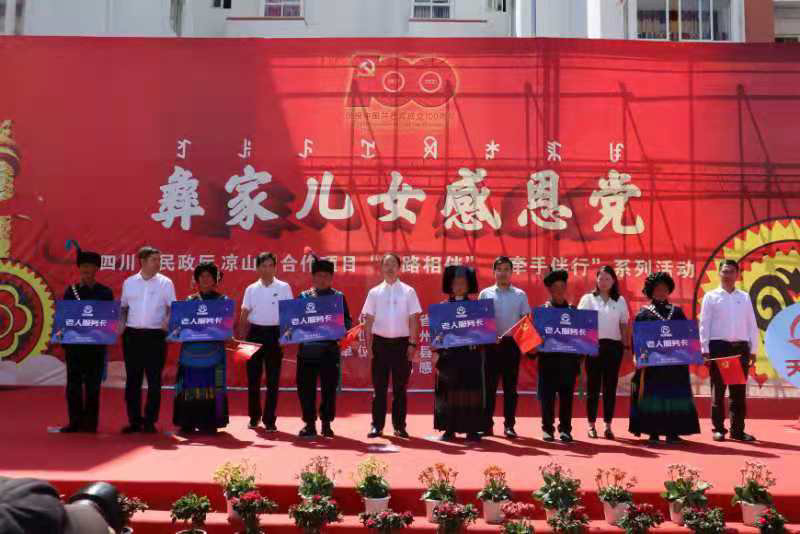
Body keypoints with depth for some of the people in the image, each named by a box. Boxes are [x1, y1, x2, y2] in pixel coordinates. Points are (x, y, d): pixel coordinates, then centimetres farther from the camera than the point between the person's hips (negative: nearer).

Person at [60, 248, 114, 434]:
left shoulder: (105, 292, 3)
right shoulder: (71, 290, 7)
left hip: (96, 344, -2)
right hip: (74, 342, 2)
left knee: (93, 385, 2)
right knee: (73, 384, 4)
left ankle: (90, 422, 10)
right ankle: (75, 422, 13)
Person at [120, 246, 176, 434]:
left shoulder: (165, 283, 2)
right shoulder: (129, 283, 8)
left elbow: (172, 309, 2)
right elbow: (123, 308, 15)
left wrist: (167, 323, -15)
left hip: (155, 336, -2)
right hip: (132, 335, 2)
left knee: (154, 380, 1)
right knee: (132, 380, 5)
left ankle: (150, 421, 9)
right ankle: (134, 420, 14)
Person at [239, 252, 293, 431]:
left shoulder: (283, 288, 1)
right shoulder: (251, 289, 5)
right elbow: (244, 315, 8)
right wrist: (241, 338, 2)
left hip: (275, 333, -2)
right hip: (255, 333, 2)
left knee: (273, 379, 1)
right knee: (253, 378, 6)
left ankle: (269, 419, 9)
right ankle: (254, 417, 20)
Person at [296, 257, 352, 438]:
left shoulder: (338, 297, 7)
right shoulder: (304, 296, 9)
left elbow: (347, 322, 6)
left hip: (330, 350, -1)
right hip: (307, 348, 1)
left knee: (329, 387, 4)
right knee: (306, 387, 3)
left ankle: (326, 423, 17)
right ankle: (310, 423, 15)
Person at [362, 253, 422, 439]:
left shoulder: (408, 291, 3)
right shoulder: (374, 292, 6)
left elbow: (414, 319, 1)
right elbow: (368, 321, 6)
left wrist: (412, 343, -6)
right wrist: (368, 346, 1)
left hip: (401, 342, -1)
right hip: (380, 342, 1)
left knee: (400, 387, 5)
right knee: (379, 387, 4)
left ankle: (399, 425, 13)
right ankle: (377, 425, 10)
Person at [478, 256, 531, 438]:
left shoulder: (520, 295, 7)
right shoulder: (485, 294, 6)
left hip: (512, 343, 1)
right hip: (491, 343, 0)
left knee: (510, 386, 4)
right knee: (489, 385, 2)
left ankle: (509, 425, 10)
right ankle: (487, 424, 8)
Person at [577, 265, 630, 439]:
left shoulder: (620, 301, 10)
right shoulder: (588, 299, 4)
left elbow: (624, 326, 12)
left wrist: (626, 346, 5)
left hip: (614, 346, 2)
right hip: (593, 345, -2)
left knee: (610, 386, 3)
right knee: (593, 385, 1)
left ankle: (608, 425, 9)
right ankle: (591, 424, 8)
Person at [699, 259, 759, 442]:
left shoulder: (745, 297, 11)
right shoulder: (711, 296, 2)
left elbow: (752, 325, 11)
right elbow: (704, 324, -2)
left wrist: (753, 350, 5)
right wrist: (705, 350, -8)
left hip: (741, 347, 3)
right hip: (718, 346, -3)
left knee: (739, 391, 6)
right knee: (718, 390, 1)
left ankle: (737, 430, 13)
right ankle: (719, 429, 7)